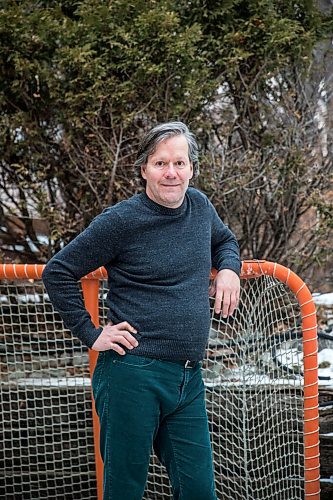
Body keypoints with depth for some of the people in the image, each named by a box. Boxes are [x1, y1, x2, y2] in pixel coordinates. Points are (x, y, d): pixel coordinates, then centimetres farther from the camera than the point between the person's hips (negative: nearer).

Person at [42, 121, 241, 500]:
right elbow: (58, 273, -2)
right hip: (133, 374, -5)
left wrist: (228, 269, 12)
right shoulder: (122, 221, -7)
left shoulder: (200, 207, 11)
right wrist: (90, 334, -5)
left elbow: (225, 241, 33)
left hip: (188, 382, 6)